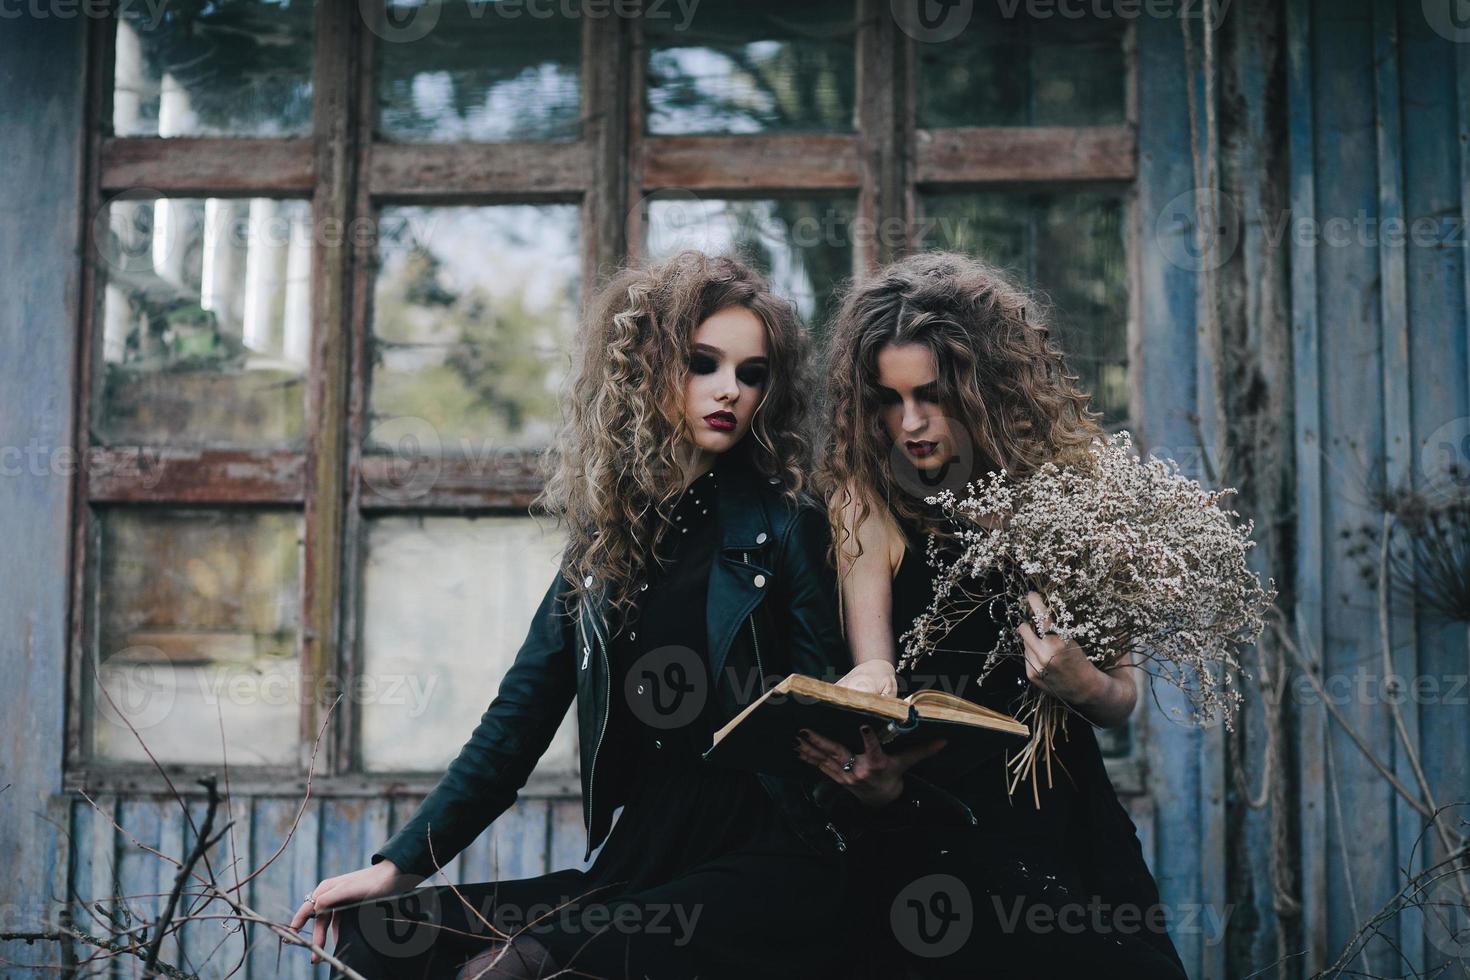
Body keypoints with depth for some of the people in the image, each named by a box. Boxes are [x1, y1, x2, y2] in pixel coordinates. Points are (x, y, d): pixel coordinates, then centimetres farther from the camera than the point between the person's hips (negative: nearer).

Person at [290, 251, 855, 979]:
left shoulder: (785, 524, 0)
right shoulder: (605, 535, 12)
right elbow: (521, 713, 12)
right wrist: (398, 864, 7)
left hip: (767, 877, -5)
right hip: (638, 868, 5)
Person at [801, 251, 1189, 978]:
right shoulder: (869, 505, -4)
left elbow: (1122, 700, 5)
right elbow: (874, 682, -12)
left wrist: (1085, 685, -17)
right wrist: (876, 775, -34)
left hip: (1064, 814, 3)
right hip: (930, 825, -3)